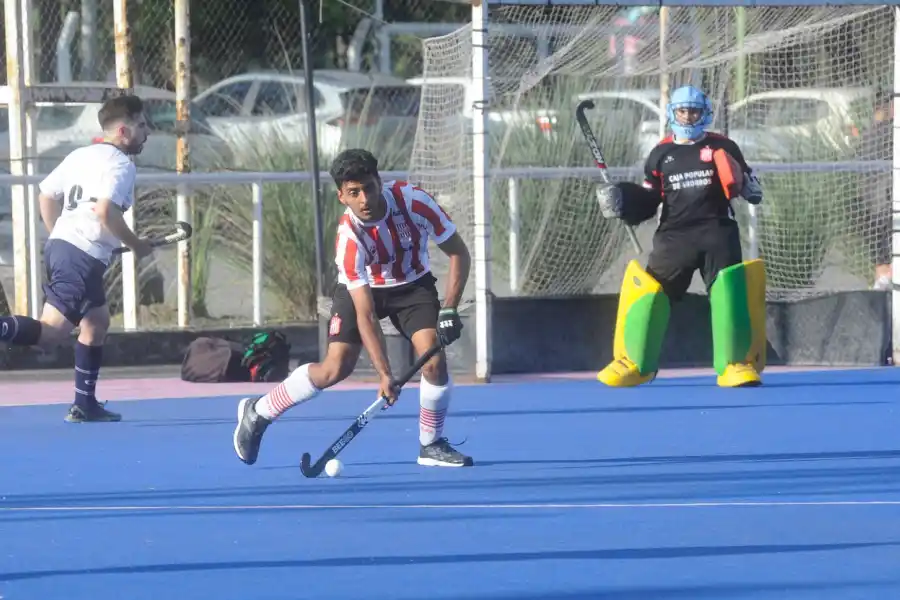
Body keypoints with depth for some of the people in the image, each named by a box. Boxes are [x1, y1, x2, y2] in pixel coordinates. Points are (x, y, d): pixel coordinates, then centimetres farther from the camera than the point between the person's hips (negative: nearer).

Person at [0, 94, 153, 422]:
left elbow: (46, 195, 22)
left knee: (97, 321, 21)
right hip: (82, 257, -10)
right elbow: (105, 210, -22)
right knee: (52, 331, -15)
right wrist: (135, 245, -8)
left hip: (59, 245, 10)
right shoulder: (120, 164, -8)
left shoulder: (80, 155, 18)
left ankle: (84, 405, 23)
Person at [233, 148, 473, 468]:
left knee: (434, 360, -19)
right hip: (362, 289, -2)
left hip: (413, 284, 2)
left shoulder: (414, 201, -29)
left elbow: (459, 253, -16)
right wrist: (384, 373, -38)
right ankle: (258, 413, 8)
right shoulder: (350, 237, -33)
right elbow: (365, 314, -32)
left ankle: (431, 446, 1)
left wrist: (449, 310, -25)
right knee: (335, 368, -13)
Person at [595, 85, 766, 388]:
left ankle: (736, 363, -8)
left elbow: (753, 190, 8)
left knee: (729, 292, -13)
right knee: (650, 290, -4)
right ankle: (633, 363, 8)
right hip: (674, 234, 1)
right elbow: (647, 202, 16)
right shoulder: (660, 154, 12)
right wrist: (622, 203, -2)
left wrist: (742, 182, -14)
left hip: (717, 231, -1)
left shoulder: (723, 147, 7)